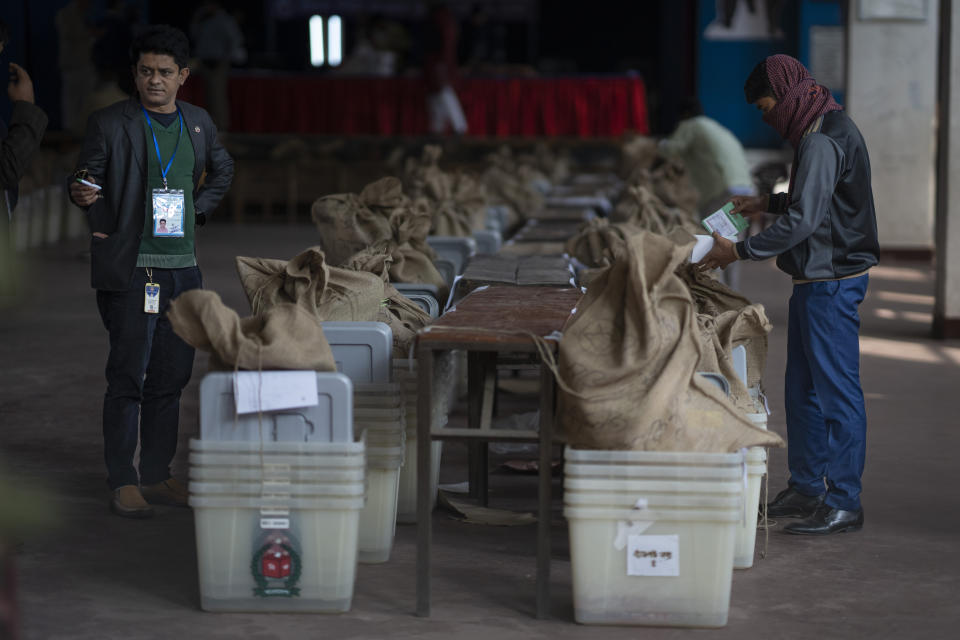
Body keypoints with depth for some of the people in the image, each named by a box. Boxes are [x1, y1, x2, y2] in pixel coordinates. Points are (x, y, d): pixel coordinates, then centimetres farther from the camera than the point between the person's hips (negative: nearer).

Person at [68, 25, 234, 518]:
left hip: (183, 267, 5)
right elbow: (87, 179, -2)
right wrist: (84, 195, -24)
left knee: (171, 376, 9)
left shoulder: (199, 122, 11)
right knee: (127, 376, -5)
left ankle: (157, 476, 18)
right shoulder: (108, 124, -3)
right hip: (130, 269, -5)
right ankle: (123, 483, 1)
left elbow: (222, 170, 27)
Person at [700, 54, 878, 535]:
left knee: (837, 390, -6)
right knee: (802, 388, 16)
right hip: (815, 280, 11)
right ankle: (806, 488, 25)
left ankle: (844, 503, -2)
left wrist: (739, 252, -19)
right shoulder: (823, 129, 13)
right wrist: (768, 202, 20)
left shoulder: (823, 141, -20)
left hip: (832, 282, -11)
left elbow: (803, 220, -24)